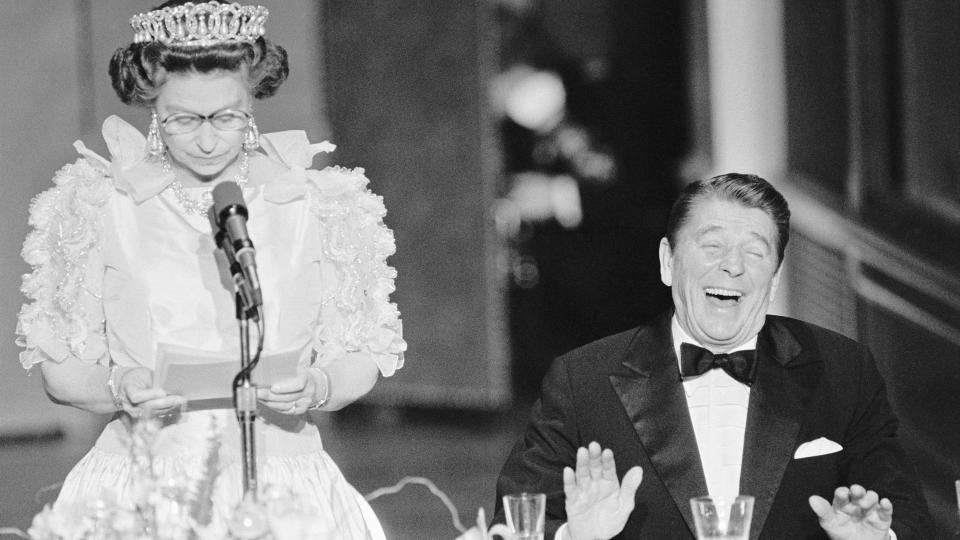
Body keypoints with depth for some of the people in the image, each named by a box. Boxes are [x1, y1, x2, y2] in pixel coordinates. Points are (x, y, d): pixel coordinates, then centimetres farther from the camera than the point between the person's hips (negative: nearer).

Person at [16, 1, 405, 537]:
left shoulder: (321, 206, 7)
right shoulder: (98, 207, 6)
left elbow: (363, 354, 11)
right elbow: (60, 367, 8)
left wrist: (316, 388, -10)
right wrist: (117, 389, -12)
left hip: (284, 486, 0)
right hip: (141, 488, 0)